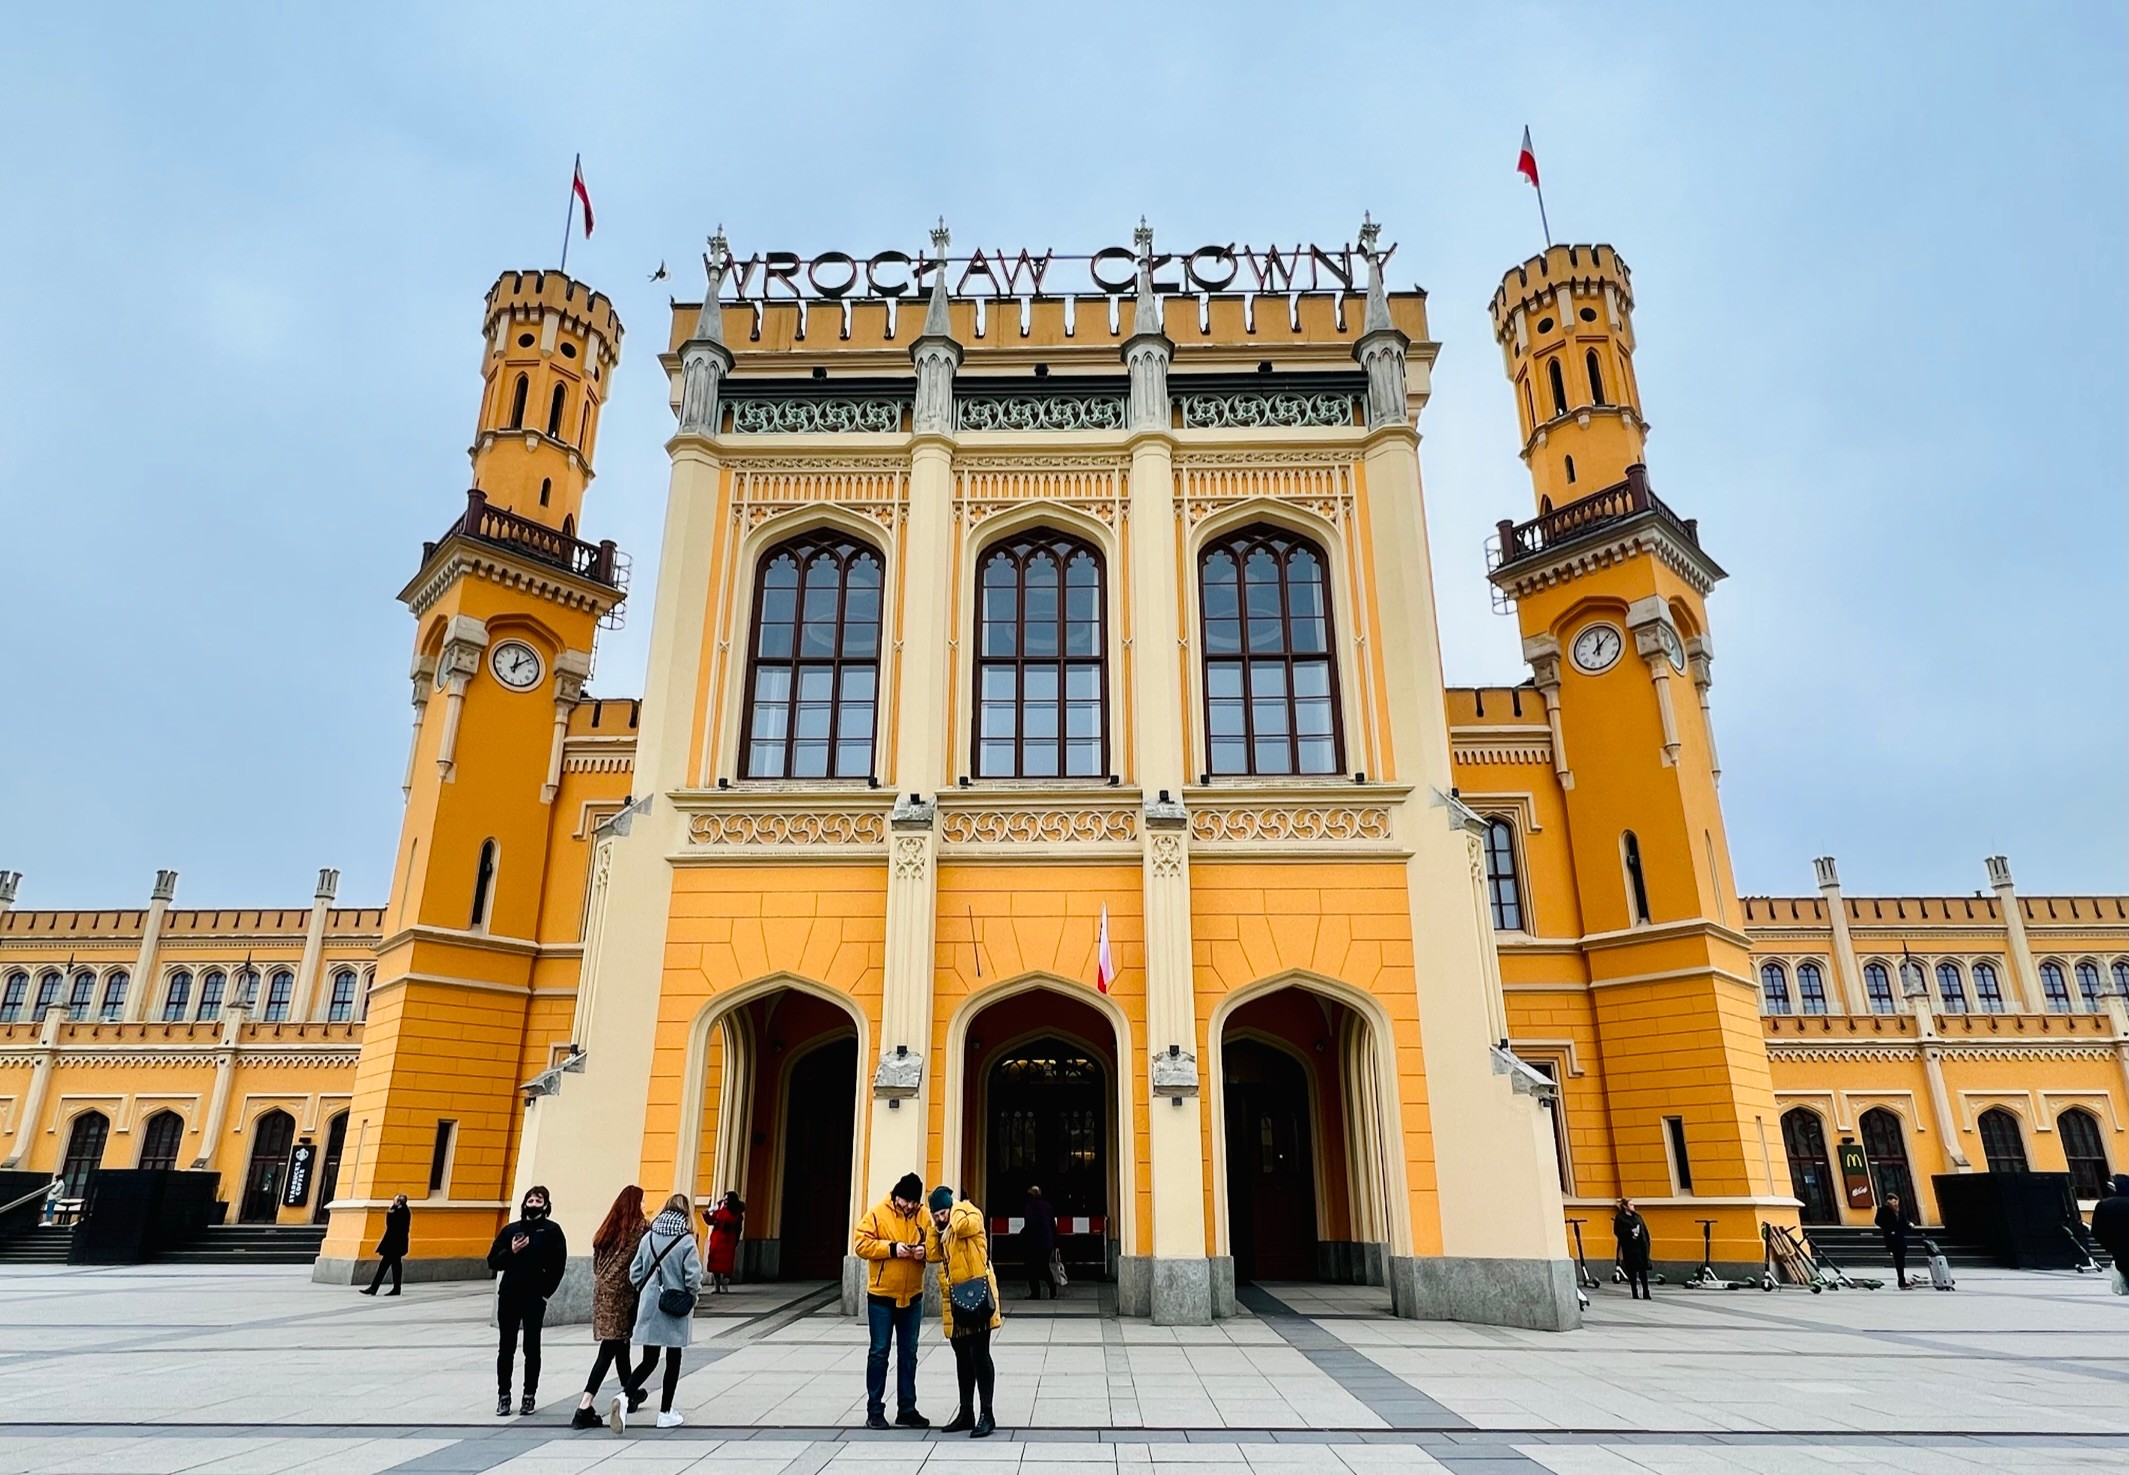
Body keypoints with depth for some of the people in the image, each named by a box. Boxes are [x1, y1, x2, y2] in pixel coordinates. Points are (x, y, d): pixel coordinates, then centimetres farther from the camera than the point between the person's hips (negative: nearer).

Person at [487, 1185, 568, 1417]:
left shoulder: (552, 1230, -2)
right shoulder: (510, 1229, 7)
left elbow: (558, 1264, -5)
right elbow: (493, 1261, 7)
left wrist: (545, 1291, -9)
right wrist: (510, 1252, -9)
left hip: (534, 1298, -3)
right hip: (508, 1296, 3)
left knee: (531, 1348, 5)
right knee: (506, 1348, 6)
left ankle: (530, 1395, 15)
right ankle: (503, 1395, 17)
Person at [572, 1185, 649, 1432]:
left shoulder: (608, 1227, 10)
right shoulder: (641, 1228, -7)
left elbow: (596, 1262, 12)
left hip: (602, 1290, 6)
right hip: (623, 1291, -6)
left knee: (620, 1343, 18)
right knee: (610, 1349, -2)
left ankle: (629, 1395, 33)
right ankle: (585, 1407, -7)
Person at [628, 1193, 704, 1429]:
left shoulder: (648, 1237, -1)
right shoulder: (686, 1240, -14)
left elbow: (635, 1272, 2)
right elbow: (694, 1276, -15)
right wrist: (691, 1295, 4)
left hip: (649, 1306, 4)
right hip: (676, 1311, -3)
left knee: (649, 1360, 11)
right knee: (673, 1361, 10)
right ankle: (665, 1413, 15)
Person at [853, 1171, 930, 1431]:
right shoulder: (877, 1213, -10)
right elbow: (861, 1244, -14)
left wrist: (924, 1251, -15)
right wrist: (892, 1248, -23)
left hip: (912, 1297, 4)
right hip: (881, 1295, -3)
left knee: (908, 1353, 11)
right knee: (879, 1352, 3)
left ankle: (907, 1409, 22)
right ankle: (874, 1410, 14)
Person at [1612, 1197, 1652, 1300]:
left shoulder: (1637, 1215, 15)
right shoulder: (1619, 1218, -3)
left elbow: (1644, 1229, 16)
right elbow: (1617, 1231, -10)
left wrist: (1648, 1242, 8)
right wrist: (1631, 1232, -18)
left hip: (1641, 1245, 5)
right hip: (1629, 1247, -5)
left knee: (1643, 1269, 2)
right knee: (1632, 1270, -2)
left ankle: (1646, 1294, 7)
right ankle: (1635, 1294, 5)